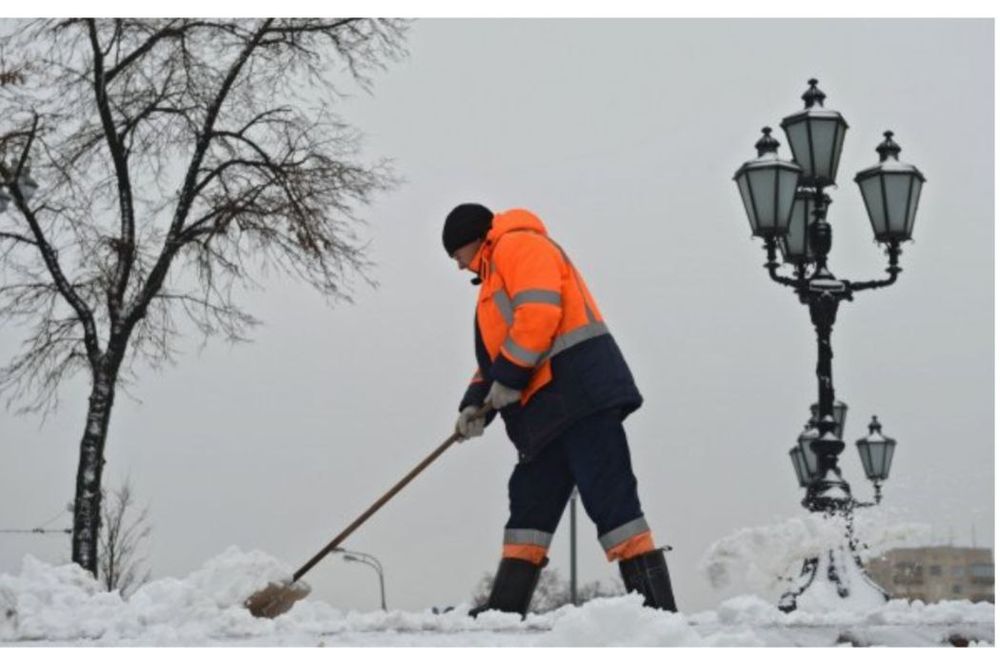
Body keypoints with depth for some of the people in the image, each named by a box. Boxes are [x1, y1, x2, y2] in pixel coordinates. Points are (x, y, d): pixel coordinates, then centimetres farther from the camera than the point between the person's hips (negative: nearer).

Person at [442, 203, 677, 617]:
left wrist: (508, 379, -14)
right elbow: (496, 352, 30)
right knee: (530, 505, 10)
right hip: (549, 410, 11)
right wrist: (476, 403, 15)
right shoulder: (497, 273, 31)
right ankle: (505, 609, 14)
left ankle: (657, 608, -17)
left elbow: (539, 312, -17)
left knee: (610, 501, -14)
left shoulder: (518, 245, -1)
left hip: (578, 392, -11)